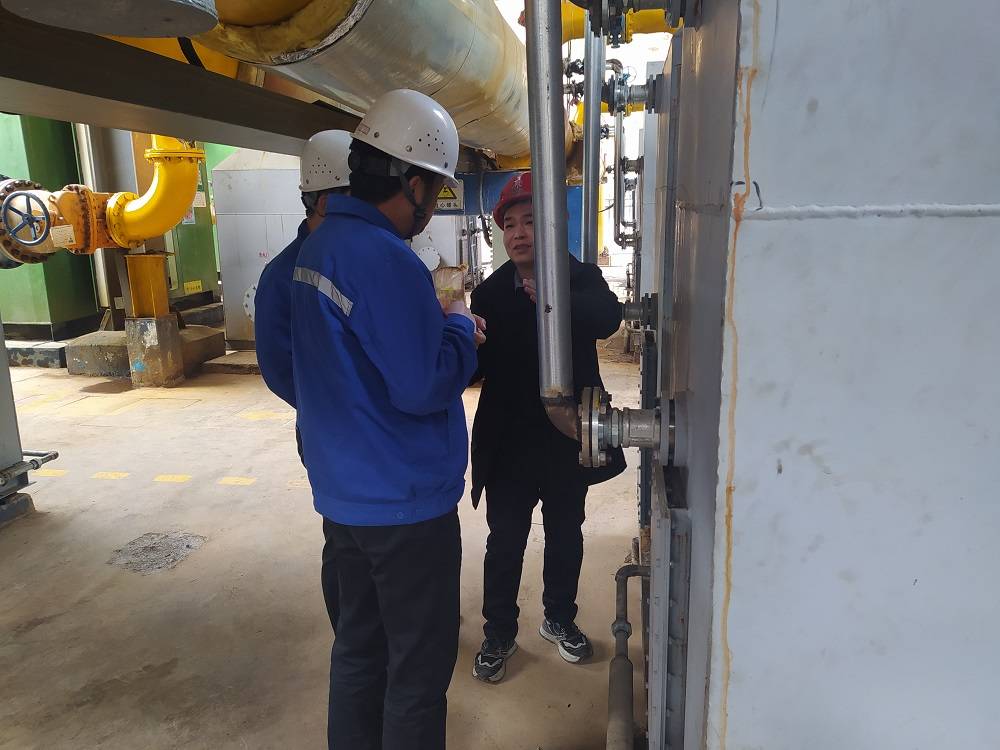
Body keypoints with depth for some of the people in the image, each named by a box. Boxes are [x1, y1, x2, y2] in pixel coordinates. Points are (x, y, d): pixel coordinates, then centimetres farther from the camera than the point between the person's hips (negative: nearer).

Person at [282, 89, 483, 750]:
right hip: (405, 503, -9)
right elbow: (424, 388, -23)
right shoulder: (386, 258, -23)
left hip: (346, 492, 9)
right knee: (420, 667, 9)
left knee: (360, 645, 22)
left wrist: (437, 323, 7)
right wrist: (459, 328, -6)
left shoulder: (320, 244, 7)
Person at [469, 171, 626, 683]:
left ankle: (560, 619, 41)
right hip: (510, 443, 0)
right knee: (505, 543, 10)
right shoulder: (490, 292, -4)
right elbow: (474, 367, -10)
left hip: (567, 437, 1)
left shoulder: (582, 278, -6)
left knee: (566, 536, 18)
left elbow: (608, 318, -28)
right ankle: (498, 633, 31)